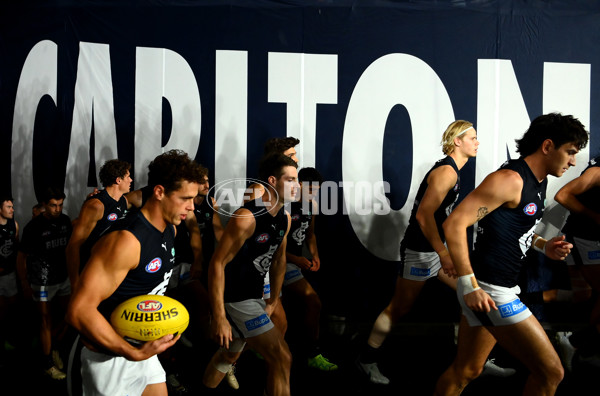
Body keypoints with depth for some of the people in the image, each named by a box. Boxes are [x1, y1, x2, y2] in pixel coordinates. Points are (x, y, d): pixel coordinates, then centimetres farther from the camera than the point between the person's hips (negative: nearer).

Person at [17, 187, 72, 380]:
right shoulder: (34, 226, -16)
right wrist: (25, 284, -5)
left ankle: (55, 346, 35)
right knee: (47, 321, 3)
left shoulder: (65, 221, -1)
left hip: (63, 278, 5)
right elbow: (21, 256, -8)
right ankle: (47, 363, 17)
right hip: (43, 282, -5)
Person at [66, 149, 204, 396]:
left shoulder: (170, 229, 1)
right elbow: (79, 311, -30)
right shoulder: (127, 239, -27)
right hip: (110, 359, -8)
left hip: (143, 349, 8)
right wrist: (135, 354, -30)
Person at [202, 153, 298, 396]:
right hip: (235, 299, -9)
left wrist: (273, 301, 19)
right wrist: (219, 318, -26)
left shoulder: (285, 219, 2)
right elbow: (217, 264, -24)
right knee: (282, 358, -12)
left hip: (254, 296, 9)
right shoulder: (247, 218, -25)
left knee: (230, 354, 26)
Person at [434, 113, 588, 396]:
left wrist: (543, 246, 7)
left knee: (466, 370, 17)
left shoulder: (537, 181, 12)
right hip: (489, 291, -10)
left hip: (501, 287, 10)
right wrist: (469, 285, -25)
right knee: (550, 371, -2)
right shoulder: (510, 179, -18)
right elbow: (454, 223, -24)